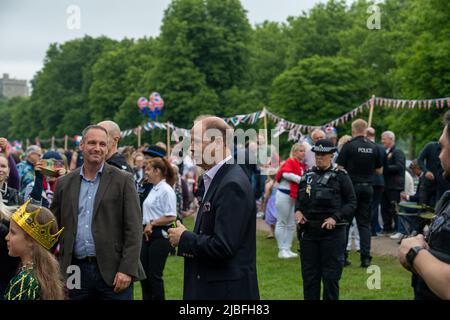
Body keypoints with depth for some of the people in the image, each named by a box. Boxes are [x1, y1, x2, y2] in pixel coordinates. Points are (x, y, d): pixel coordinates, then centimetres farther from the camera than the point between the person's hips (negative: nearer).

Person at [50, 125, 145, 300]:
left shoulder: (123, 180, 0)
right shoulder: (64, 183, 10)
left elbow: (133, 229, -4)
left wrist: (127, 270, -12)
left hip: (113, 271, -3)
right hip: (76, 271, 3)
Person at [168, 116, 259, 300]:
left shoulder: (232, 185, -19)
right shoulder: (217, 179, 12)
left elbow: (222, 246, -25)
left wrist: (184, 238, -11)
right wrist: (188, 238, 1)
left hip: (227, 290, -9)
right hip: (211, 286, 9)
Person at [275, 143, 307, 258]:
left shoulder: (302, 165, 12)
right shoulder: (290, 162, -11)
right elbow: (286, 174, -29)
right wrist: (301, 180, -29)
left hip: (295, 196, 8)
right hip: (284, 195, -8)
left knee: (292, 225, 11)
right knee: (282, 223, 0)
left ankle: (287, 249, 19)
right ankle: (281, 250, 3)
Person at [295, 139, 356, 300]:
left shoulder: (340, 176, -1)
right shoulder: (307, 175, 12)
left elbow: (351, 202, -3)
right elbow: (299, 199, 22)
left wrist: (335, 217, -15)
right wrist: (297, 211, 1)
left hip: (332, 232, -4)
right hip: (308, 232, 4)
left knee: (330, 276, 2)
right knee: (309, 275, 10)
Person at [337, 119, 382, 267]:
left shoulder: (349, 145, -9)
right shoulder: (373, 147, 4)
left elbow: (339, 168, -10)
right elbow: (379, 170, 10)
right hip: (367, 187, 3)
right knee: (365, 223, 7)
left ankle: (342, 256, 6)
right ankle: (366, 257, 1)